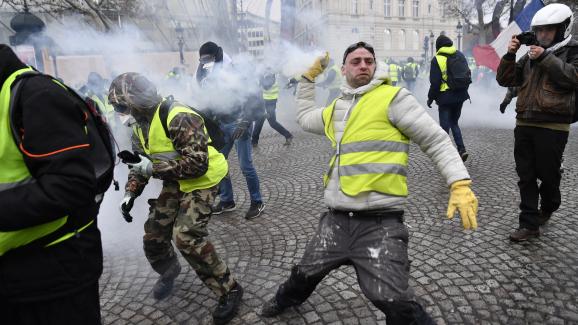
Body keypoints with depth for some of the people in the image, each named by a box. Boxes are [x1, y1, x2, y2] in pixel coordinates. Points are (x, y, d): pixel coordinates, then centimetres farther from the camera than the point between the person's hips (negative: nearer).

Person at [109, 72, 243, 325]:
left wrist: (153, 168, -29)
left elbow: (197, 163, -31)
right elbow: (140, 164, 13)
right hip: (174, 182, 9)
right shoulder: (140, 126, 5)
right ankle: (168, 271, 42)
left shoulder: (179, 119, -26)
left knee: (187, 237, -20)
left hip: (201, 181, -9)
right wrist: (130, 193, -2)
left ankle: (229, 290, -4)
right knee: (153, 233, 9)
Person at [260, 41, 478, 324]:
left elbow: (436, 140, -5)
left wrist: (460, 184, -17)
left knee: (393, 302, -13)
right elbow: (304, 116, 34)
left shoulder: (393, 98, -4)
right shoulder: (336, 108, 16)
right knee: (304, 274, 23)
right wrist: (309, 77, 31)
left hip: (380, 222, -6)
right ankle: (285, 301, 53)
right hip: (337, 218, 6)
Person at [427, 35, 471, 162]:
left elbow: (435, 82, -14)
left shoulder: (437, 59, -11)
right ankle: (461, 149, 8)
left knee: (445, 126, 2)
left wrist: (430, 98, -2)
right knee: (454, 123, 19)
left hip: (445, 97, -6)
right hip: (460, 95, 6)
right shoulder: (460, 55, 8)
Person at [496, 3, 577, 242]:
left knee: (548, 174, 8)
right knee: (526, 177, 3)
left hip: (553, 126, -4)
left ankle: (547, 209, 36)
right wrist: (510, 55, -2)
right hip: (524, 124, 5)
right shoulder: (530, 57, 13)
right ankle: (529, 224, 10)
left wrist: (546, 58, -18)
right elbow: (505, 80, 11)